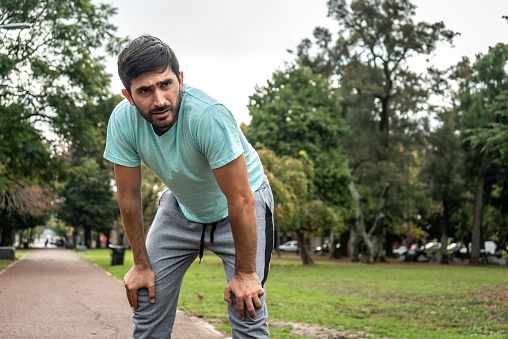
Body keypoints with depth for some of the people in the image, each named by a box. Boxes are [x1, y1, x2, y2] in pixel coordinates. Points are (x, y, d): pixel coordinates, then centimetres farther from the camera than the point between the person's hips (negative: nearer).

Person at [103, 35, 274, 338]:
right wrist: (142, 265, -5)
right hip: (181, 206, 4)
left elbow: (241, 201, -30)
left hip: (242, 207, -4)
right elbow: (129, 196, -10)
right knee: (147, 304, 1)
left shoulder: (208, 115, -37)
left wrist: (244, 273, -23)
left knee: (247, 313, -14)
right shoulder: (123, 120, -23)